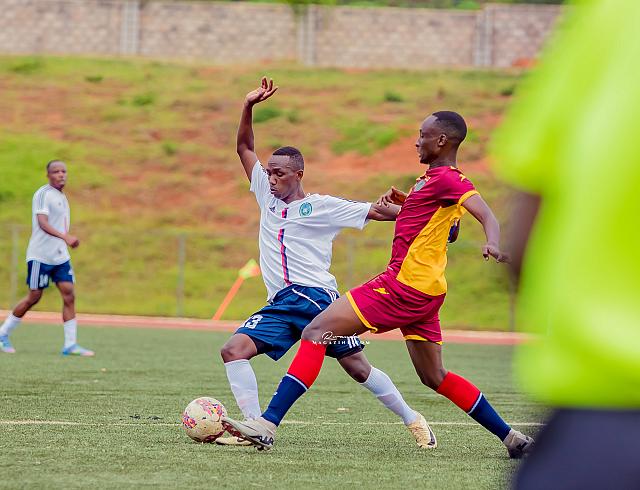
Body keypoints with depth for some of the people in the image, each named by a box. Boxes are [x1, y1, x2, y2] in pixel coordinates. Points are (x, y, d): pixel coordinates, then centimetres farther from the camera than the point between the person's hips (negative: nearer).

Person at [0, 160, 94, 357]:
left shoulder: (62, 197, 16)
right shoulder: (43, 194, -12)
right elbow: (42, 223, -25)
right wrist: (65, 237, -36)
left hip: (60, 256, 8)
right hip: (40, 256, -7)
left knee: (69, 294, -5)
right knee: (34, 296, -2)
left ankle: (70, 344, -5)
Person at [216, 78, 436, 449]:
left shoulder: (322, 206, 1)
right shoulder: (268, 196, 16)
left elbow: (374, 211, 1)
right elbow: (245, 148, 18)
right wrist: (249, 107, 6)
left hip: (317, 298, -5)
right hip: (280, 304, 5)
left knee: (357, 367, -4)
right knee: (234, 350, -14)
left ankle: (411, 419, 12)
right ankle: (255, 426, -16)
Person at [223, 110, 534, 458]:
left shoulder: (447, 179, -12)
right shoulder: (433, 178, 18)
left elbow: (486, 214, -27)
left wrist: (493, 243, -48)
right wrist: (405, 201, 19)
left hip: (405, 283, -10)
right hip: (425, 289, 10)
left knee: (316, 332, -13)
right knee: (434, 377, 19)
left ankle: (267, 425, -21)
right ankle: (511, 438, 19)